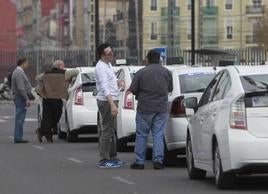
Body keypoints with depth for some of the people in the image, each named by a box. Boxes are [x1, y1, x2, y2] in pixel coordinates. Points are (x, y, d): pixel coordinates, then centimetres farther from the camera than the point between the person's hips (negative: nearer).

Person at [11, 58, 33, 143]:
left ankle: (18, 137, 13)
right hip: (21, 98, -11)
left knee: (19, 118, 11)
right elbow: (21, 88, -23)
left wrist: (27, 98, 22)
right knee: (20, 118, -9)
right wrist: (27, 99, -23)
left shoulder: (19, 72, 18)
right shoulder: (19, 73, -16)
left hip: (20, 98, 11)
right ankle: (18, 137, -10)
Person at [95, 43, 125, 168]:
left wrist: (117, 82, 7)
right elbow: (104, 88, -26)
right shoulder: (101, 67, -18)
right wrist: (112, 104, -34)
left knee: (112, 130, 17)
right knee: (107, 131, -10)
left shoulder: (108, 64, 14)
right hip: (106, 101, -11)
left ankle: (112, 157, 26)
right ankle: (104, 160, -9)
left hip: (111, 100, 11)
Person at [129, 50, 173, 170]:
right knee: (158, 135, 7)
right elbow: (170, 89, 13)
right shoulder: (167, 72, 3)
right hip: (161, 108, 3)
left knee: (141, 135, 5)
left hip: (145, 109, -3)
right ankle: (158, 160, 1)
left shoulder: (141, 73, -9)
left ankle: (139, 162, 6)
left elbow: (133, 89, -7)